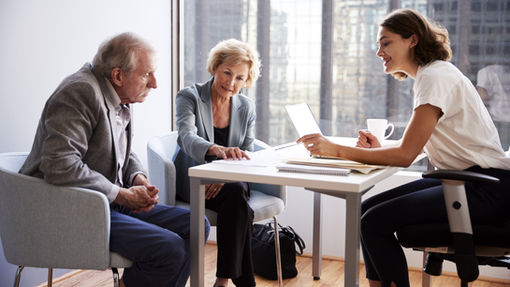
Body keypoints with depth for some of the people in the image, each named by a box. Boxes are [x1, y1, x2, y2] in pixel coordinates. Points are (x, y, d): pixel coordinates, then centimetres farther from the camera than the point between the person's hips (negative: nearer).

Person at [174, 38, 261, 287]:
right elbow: (187, 138, -24)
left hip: (229, 183, 3)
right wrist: (218, 150, -47)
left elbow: (247, 155, 6)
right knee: (236, 193, -33)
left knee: (236, 193, -33)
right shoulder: (189, 97, -5)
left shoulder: (246, 107, 8)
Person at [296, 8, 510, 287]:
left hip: (487, 187, -9)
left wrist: (336, 149, -20)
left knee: (375, 222, -17)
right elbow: (415, 145, 18)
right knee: (367, 209, 2)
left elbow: (406, 155, -20)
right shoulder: (427, 76, 14)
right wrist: (380, 149, 0)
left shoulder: (436, 77, -16)